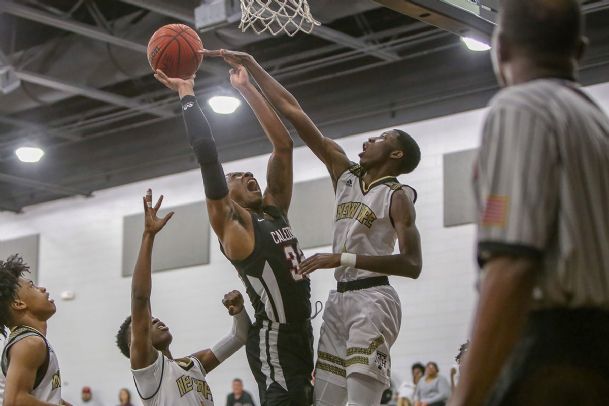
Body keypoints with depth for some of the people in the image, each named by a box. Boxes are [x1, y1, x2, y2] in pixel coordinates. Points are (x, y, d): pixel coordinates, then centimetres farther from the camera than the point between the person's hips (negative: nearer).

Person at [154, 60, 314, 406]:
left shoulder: (275, 210, 16)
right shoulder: (229, 224, -2)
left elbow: (283, 144, 15)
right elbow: (208, 155, -11)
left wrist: (246, 88, 14)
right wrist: (187, 94, -4)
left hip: (303, 335, 8)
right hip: (273, 339, -8)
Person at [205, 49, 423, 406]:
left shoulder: (397, 197, -5)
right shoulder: (345, 174, 13)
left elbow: (412, 265, -18)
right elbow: (292, 110, 11)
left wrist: (343, 259, -24)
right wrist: (249, 64, 12)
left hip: (373, 300, -7)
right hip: (340, 299, 7)